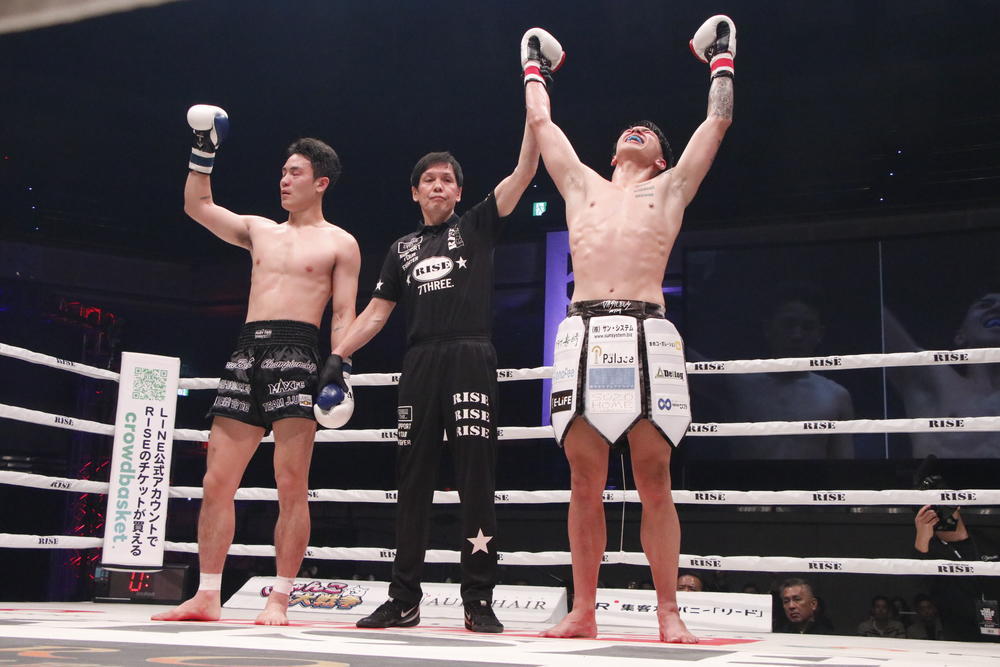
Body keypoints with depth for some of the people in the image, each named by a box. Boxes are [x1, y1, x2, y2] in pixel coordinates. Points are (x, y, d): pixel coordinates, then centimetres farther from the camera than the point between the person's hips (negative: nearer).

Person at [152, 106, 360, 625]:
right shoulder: (259, 230, 22)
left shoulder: (338, 243, 8)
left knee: (291, 485, -8)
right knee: (216, 480, 1)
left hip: (296, 353, -5)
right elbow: (197, 206, 29)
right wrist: (203, 151, 22)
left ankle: (279, 599, -2)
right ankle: (207, 596, 7)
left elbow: (344, 315, 1)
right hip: (246, 351, 5)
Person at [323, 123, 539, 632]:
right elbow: (376, 312, 18)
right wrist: (335, 356, 7)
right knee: (412, 480, 4)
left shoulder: (476, 227, 12)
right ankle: (403, 600, 11)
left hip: (471, 358, -4)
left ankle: (478, 600, -5)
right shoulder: (403, 248, 21)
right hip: (420, 363, 4)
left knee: (476, 478, -8)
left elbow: (524, 173, 2)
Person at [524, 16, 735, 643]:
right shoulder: (582, 184, 26)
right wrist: (535, 70, 45)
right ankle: (583, 611, 6)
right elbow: (541, 122, 33)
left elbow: (717, 121, 23)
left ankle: (669, 612, 2)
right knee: (585, 483, 1)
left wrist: (722, 62, 35)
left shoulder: (670, 188, 21)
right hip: (583, 334, 2)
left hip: (648, 335, -2)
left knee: (654, 483, -3)